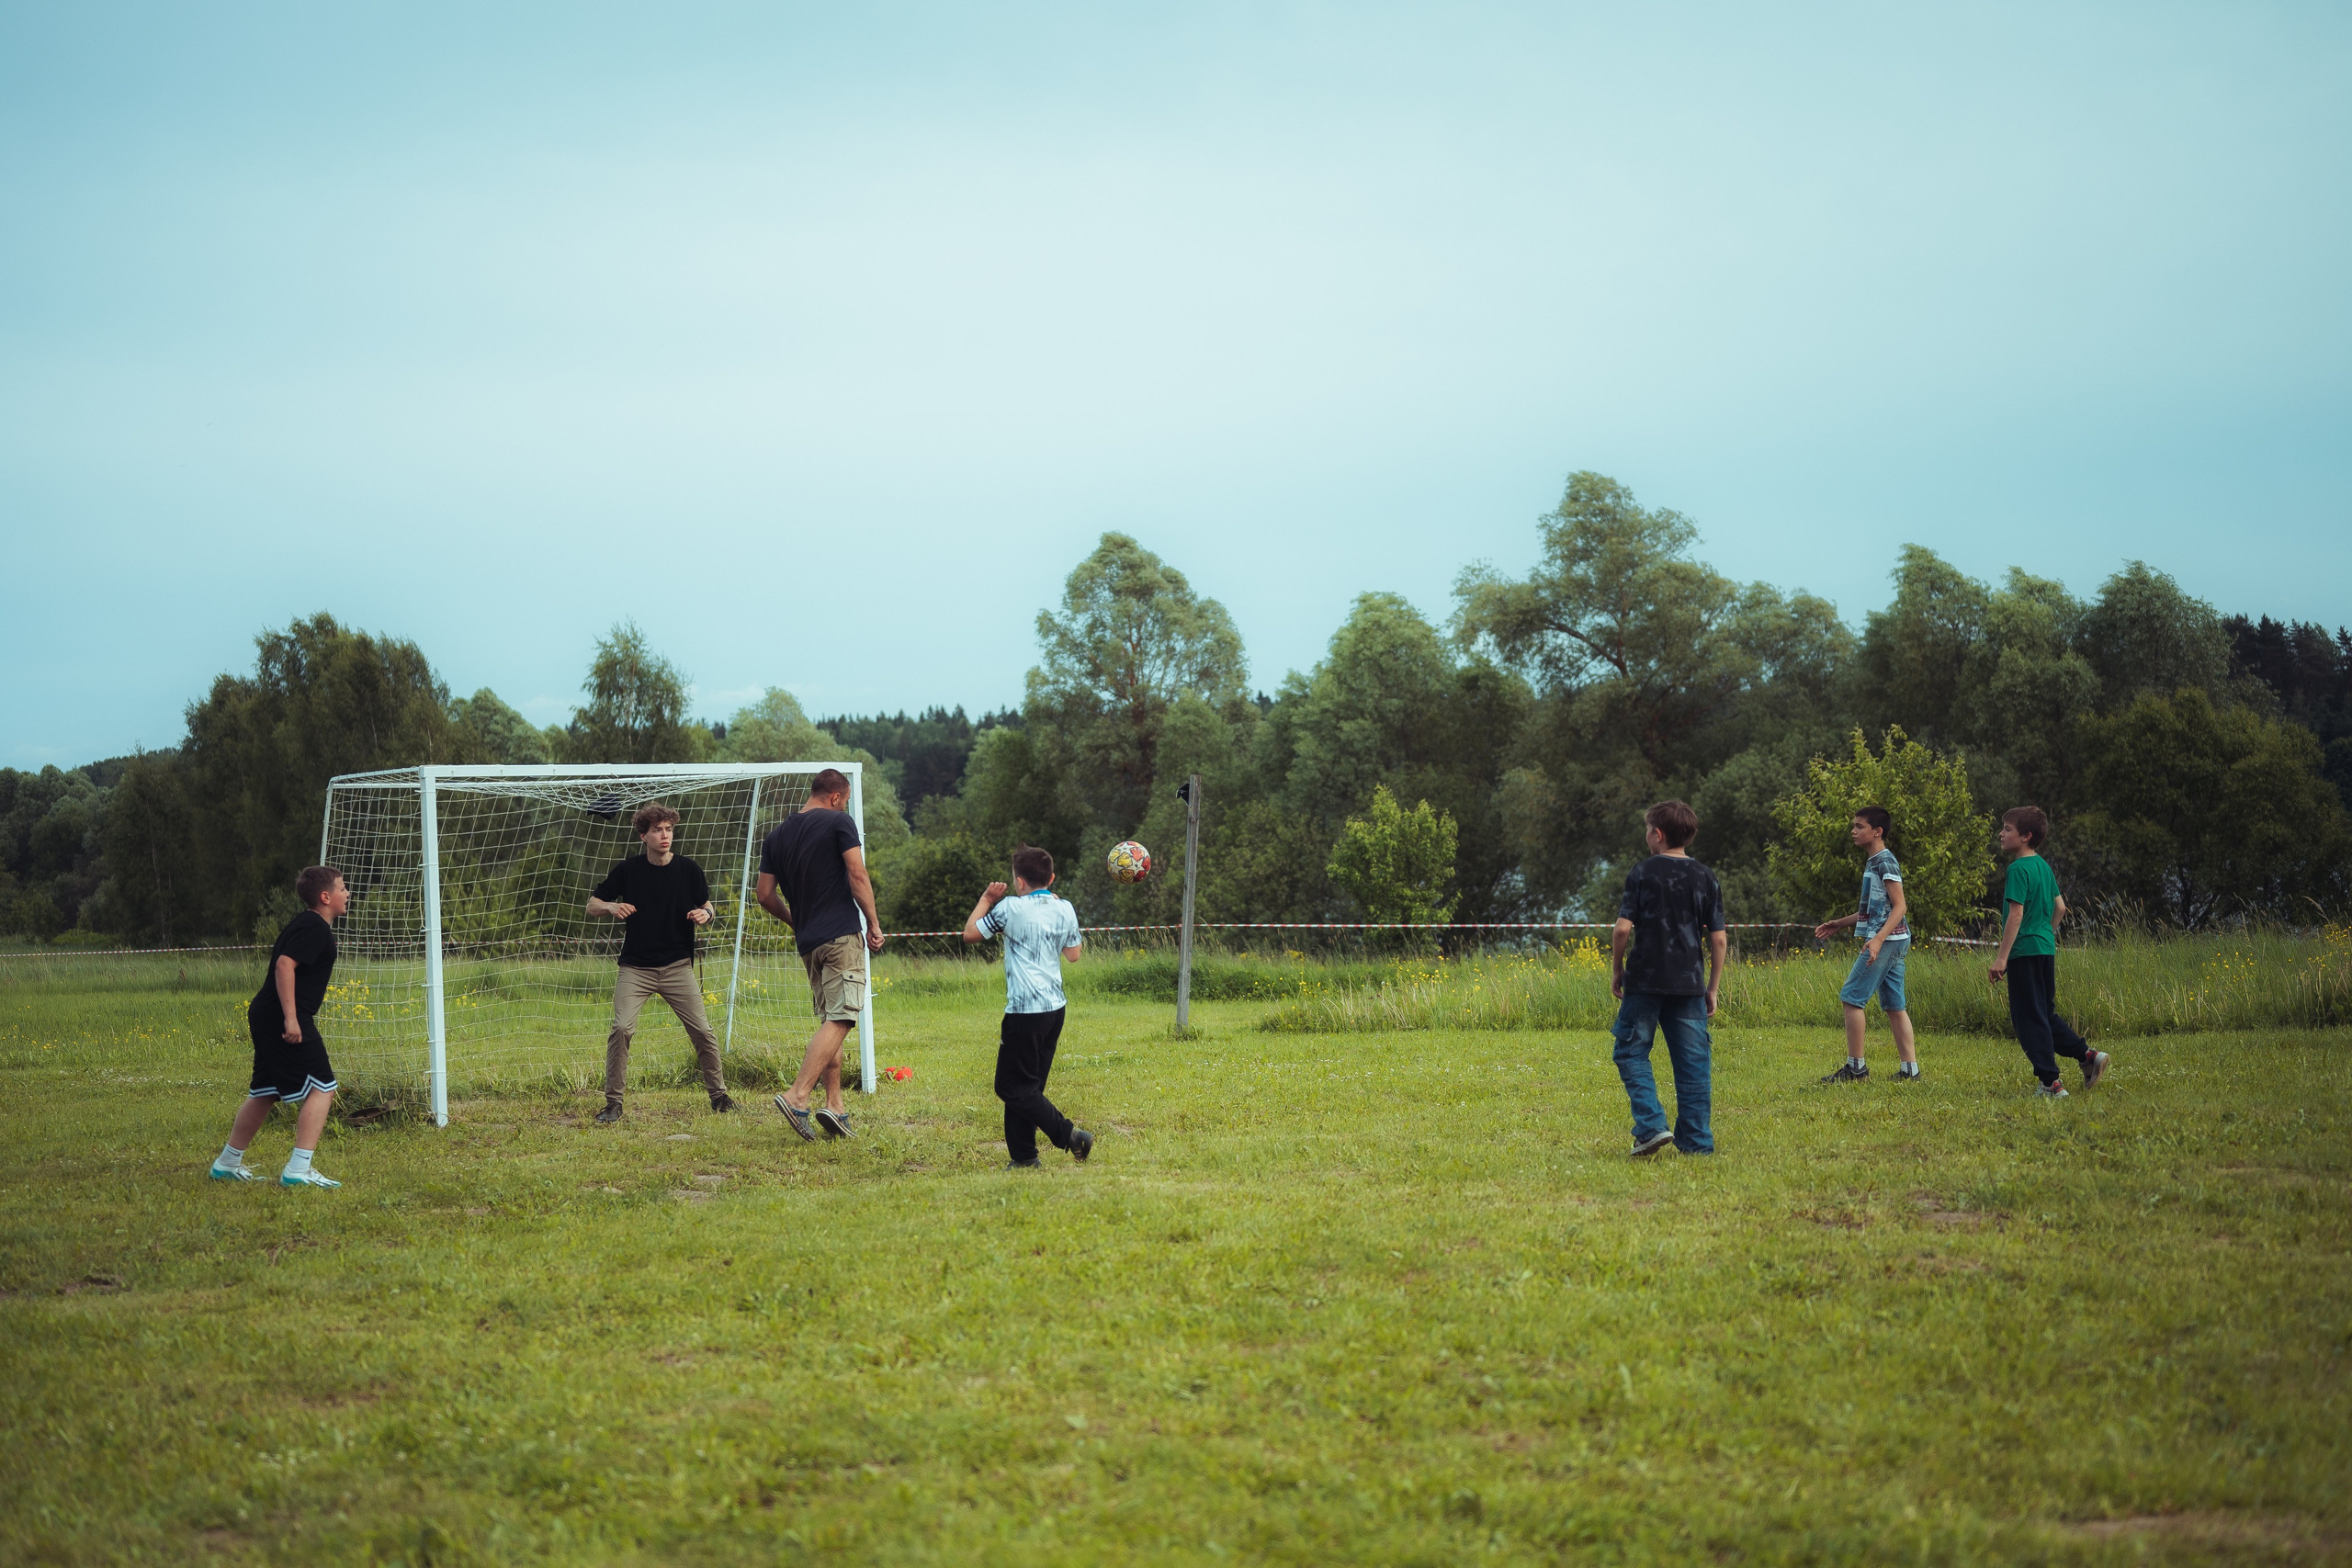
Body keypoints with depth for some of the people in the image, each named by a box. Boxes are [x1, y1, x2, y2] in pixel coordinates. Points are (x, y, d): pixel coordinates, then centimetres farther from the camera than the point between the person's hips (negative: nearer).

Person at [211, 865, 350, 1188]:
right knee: (322, 1088, -8)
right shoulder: (315, 928, -13)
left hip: (264, 1016, 11)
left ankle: (227, 1164, 27)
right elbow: (285, 964, -23)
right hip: (284, 1018, -11)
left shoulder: (305, 923, 19)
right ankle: (298, 1170, -13)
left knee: (264, 1093, 19)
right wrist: (291, 1018, -27)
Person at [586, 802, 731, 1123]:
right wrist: (611, 907, -16)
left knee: (702, 1031, -3)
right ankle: (613, 1102, -5)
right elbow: (592, 905, 6)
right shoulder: (628, 869, -2)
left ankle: (718, 1094, 16)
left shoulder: (688, 869, -1)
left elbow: (705, 906, 12)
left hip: (678, 966, 1)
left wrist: (705, 914, -12)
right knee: (621, 1028, -16)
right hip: (635, 967, -1)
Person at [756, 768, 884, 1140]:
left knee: (829, 1020, 14)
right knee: (839, 1019, -11)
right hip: (842, 936, -7)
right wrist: (874, 924, -2)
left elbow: (766, 896, 14)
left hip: (808, 942, 7)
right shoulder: (838, 823, -2)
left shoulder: (777, 836, 14)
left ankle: (834, 1105, 7)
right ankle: (797, 1096, -24)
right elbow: (857, 876, -10)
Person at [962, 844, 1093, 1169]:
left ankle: (1069, 1136, -11)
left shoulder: (1011, 908, -9)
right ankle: (1023, 1157, 14)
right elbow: (1073, 954, 20)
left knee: (1013, 1087, -1)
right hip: (1056, 1008, 7)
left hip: (1025, 1011, -7)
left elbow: (970, 933, 2)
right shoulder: (1065, 910, 6)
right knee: (1029, 1085, 14)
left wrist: (987, 899, 16)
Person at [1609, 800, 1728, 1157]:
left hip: (1645, 981, -3)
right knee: (1691, 1062, 7)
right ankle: (1697, 1141, 7)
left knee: (1631, 1052, 7)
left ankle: (1651, 1126, -9)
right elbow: (1719, 939, 5)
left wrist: (1616, 970, 5)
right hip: (1689, 984, 3)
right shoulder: (1705, 878, 6)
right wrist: (1713, 989, 12)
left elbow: (1623, 928, -10)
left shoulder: (1642, 873, -4)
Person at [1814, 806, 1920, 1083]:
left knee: (1852, 997, -8)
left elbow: (1899, 907, -18)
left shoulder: (1885, 862, -12)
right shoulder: (1872, 862, 18)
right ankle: (1910, 1069, 7)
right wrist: (1840, 924, 26)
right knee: (1893, 1006, 8)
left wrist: (1878, 940, -28)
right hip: (1893, 943, 10)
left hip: (1886, 940, -10)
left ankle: (1855, 1066, -5)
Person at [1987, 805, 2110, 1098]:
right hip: (2046, 950, 9)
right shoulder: (2044, 867, 12)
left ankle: (2050, 1083, -3)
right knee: (2045, 1015, 19)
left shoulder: (2019, 869, -14)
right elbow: (2060, 908, 18)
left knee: (2030, 1019, -3)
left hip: (2025, 951, -9)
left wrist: (2002, 957, -20)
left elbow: (2016, 914, -20)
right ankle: (2088, 1055, 10)